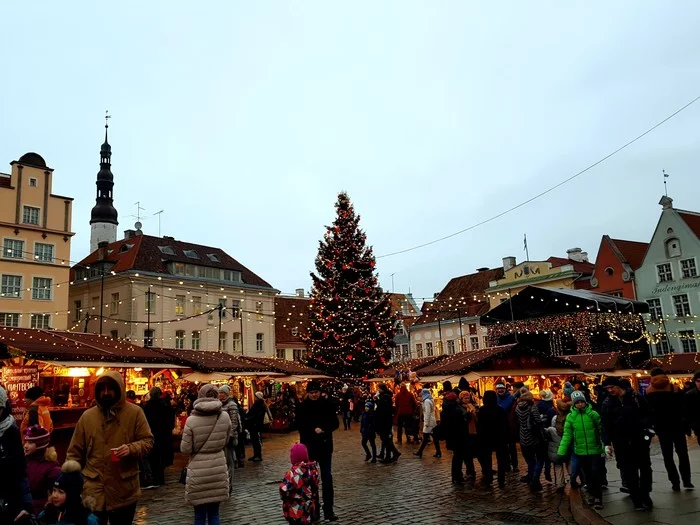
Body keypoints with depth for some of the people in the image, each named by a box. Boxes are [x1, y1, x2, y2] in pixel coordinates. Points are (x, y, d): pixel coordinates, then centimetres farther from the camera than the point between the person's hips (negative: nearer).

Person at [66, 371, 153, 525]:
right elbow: (75, 451, 7)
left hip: (124, 490, -1)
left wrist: (131, 448, -21)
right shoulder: (87, 416, 4)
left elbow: (147, 441, -2)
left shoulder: (135, 412, -3)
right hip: (93, 490, 1)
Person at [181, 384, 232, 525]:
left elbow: (185, 449, -7)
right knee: (214, 514, 15)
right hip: (218, 469, 2)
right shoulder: (225, 417, -5)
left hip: (198, 470, -2)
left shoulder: (191, 420, -13)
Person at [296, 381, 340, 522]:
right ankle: (314, 509, 16)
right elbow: (300, 426, -2)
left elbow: (335, 423, -3)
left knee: (327, 477, 3)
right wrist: (314, 431, -13)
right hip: (309, 446, 0)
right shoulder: (302, 406, -4)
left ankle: (329, 510, 9)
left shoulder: (328, 404, -3)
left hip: (325, 446, 0)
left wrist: (323, 429, -18)